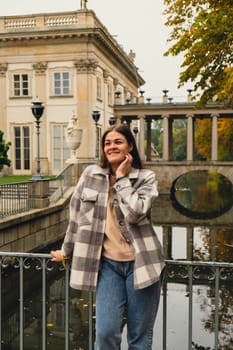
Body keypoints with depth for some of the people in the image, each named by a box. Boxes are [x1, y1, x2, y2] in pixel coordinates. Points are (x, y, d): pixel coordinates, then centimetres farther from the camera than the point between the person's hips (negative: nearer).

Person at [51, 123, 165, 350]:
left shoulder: (146, 178, -1)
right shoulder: (90, 174, 4)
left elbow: (135, 213, -18)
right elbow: (76, 215, 11)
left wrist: (122, 178, -10)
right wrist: (66, 250, 19)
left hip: (139, 263, -1)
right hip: (108, 264, 1)